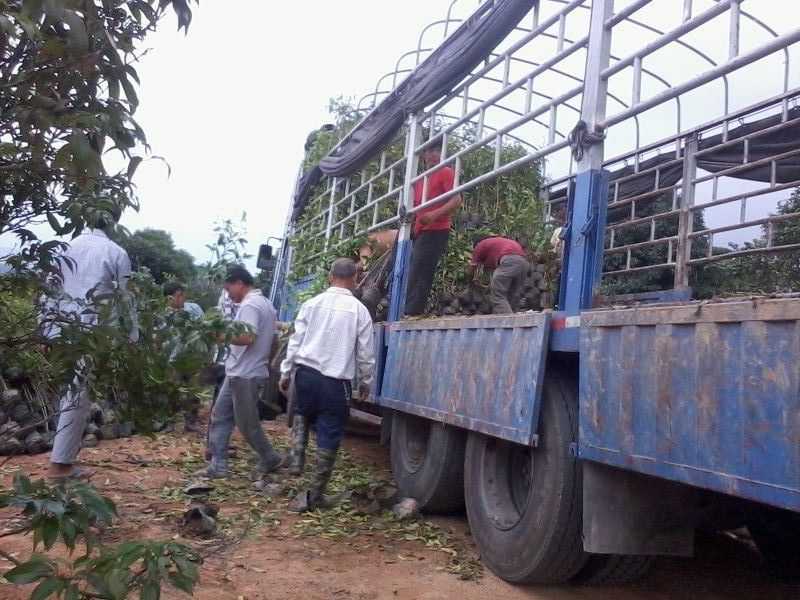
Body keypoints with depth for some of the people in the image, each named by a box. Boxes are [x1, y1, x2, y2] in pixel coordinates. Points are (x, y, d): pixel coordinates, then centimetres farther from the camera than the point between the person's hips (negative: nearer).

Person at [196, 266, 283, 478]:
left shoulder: (249, 305, -17)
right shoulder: (265, 303, 15)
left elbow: (247, 337, -28)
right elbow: (264, 338, 21)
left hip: (244, 375, -10)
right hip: (239, 372, 10)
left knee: (247, 423, 3)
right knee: (220, 417, 11)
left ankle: (270, 459, 19)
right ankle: (218, 466, 14)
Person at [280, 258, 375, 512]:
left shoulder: (312, 303, 4)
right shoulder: (359, 310, -3)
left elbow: (295, 341, 5)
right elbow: (365, 352, 1)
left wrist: (286, 372, 15)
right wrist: (365, 381, 15)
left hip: (306, 372, 3)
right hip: (336, 381, -3)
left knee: (303, 415, 32)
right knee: (328, 437, 6)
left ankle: (296, 459, 15)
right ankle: (314, 495, 12)